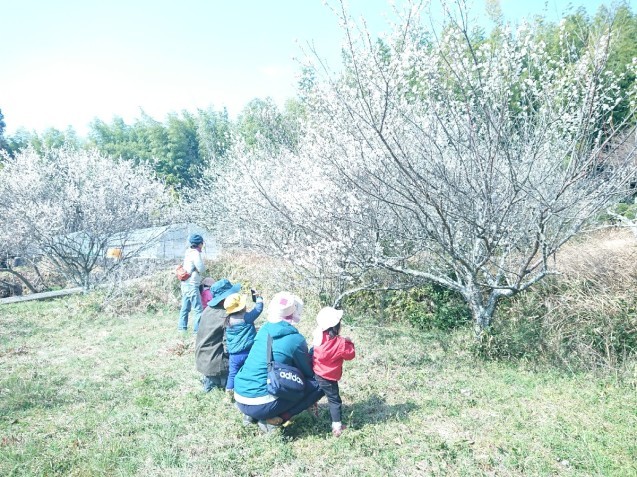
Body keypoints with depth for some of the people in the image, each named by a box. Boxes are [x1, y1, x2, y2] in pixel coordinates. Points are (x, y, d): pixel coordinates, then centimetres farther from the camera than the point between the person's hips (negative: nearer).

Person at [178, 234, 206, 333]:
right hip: (192, 285, -9)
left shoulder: (188, 252, 12)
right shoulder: (196, 253, -14)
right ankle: (197, 329, -4)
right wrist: (203, 264, 5)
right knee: (198, 309, -4)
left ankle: (181, 327, 22)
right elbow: (202, 270, -13)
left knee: (185, 307, 15)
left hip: (185, 284, 9)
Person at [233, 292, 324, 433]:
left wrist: (306, 355, 26)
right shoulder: (295, 339, -10)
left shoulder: (264, 329, 8)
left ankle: (252, 415, 16)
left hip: (239, 399, 7)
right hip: (261, 404, -7)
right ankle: (273, 420, -4)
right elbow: (308, 373, 6)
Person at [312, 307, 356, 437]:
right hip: (328, 378, -5)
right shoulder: (340, 343, -23)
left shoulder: (318, 336, -9)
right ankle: (336, 427, 8)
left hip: (315, 373, 5)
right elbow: (350, 355, -10)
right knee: (334, 401, 7)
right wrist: (349, 343, 6)